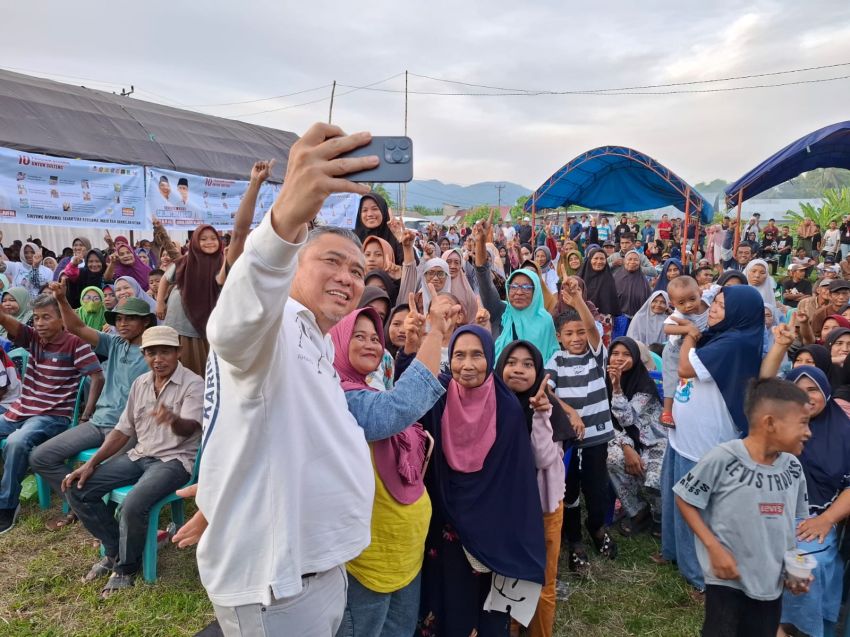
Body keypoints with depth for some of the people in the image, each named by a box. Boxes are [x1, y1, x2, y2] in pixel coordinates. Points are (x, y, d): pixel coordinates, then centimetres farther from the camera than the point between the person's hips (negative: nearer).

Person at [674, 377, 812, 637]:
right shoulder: (722, 459, -21)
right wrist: (714, 547, -18)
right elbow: (684, 499, -13)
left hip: (772, 582, 6)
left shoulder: (793, 467, -2)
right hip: (727, 579, -6)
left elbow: (793, 520, 13)